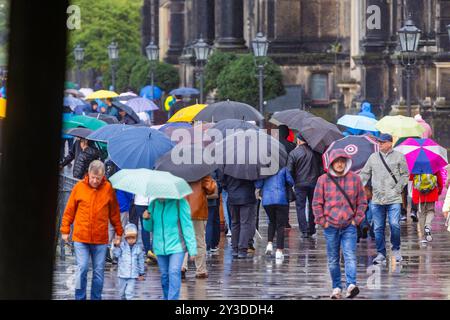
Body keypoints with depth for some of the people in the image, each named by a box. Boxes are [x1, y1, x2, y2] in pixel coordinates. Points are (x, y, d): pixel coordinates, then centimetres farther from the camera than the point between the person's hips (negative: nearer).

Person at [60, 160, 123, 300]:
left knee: (99, 272, 6)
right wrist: (65, 230, 5)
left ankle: (96, 298, 14)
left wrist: (118, 232, 10)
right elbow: (69, 210, 5)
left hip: (101, 239, 1)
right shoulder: (79, 187, -1)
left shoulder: (108, 189, 1)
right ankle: (80, 298, 3)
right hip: (81, 238, -1)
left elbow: (115, 212, 9)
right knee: (82, 269, -5)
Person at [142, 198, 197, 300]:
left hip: (176, 247, -5)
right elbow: (149, 228, 13)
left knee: (174, 273, -17)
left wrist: (192, 249, -9)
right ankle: (167, 298, 24)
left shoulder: (180, 203, -9)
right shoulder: (154, 204, 4)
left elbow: (187, 226, -8)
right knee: (164, 276, 10)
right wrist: (147, 219, -11)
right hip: (160, 248, 5)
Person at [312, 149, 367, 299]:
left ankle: (351, 285, -23)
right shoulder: (323, 180, 3)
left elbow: (362, 202, 9)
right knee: (333, 259, 6)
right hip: (331, 225, 1)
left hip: (349, 226, -1)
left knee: (350, 256, -14)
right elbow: (317, 203, 6)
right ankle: (336, 288, 14)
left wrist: (357, 219, -1)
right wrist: (322, 221, -2)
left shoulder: (355, 179, 4)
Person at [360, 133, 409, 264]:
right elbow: (365, 174, 16)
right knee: (378, 228, 3)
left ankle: (396, 250, 8)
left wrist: (397, 189, -6)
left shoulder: (399, 157, 4)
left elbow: (405, 175, 5)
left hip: (394, 199, -3)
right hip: (377, 199, 3)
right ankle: (381, 254, 10)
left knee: (395, 225, -12)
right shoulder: (373, 157, 12)